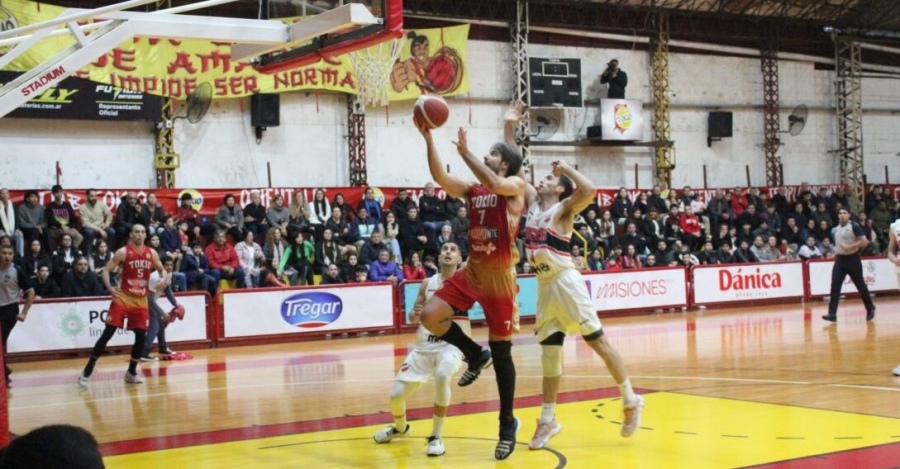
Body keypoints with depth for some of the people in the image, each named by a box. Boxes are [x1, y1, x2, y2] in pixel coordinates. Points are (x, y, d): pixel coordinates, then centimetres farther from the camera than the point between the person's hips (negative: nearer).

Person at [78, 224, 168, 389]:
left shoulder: (151, 253, 3)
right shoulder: (123, 252, -9)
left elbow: (162, 270, 15)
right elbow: (106, 270, -8)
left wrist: (164, 279, -8)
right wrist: (109, 288, -25)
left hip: (141, 300, 4)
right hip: (123, 297, -4)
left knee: (141, 336, 1)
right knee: (107, 333, -8)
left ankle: (131, 372, 18)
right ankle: (87, 372, -3)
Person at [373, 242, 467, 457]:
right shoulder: (427, 284, 11)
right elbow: (413, 318, 16)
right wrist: (415, 314, -6)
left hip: (451, 344, -4)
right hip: (424, 345, 4)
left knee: (442, 376, -37)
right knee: (396, 393, -2)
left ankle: (436, 436, -18)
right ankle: (400, 427, 35)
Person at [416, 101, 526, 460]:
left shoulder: (516, 186, -5)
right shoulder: (472, 191, 11)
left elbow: (495, 184, -28)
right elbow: (440, 177, -2)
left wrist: (465, 152, -22)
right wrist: (428, 138, -11)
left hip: (499, 277, -6)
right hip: (472, 271, 6)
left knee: (501, 352, 0)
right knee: (430, 316, -14)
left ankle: (507, 423, 15)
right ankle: (475, 355, 12)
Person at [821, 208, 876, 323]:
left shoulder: (854, 226, -10)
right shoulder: (835, 229, 11)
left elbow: (864, 242, -17)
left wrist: (850, 247, -24)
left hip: (852, 259, -5)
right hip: (840, 259, 5)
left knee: (861, 286, 7)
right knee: (835, 286, -7)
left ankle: (870, 309, 26)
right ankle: (832, 314, -11)